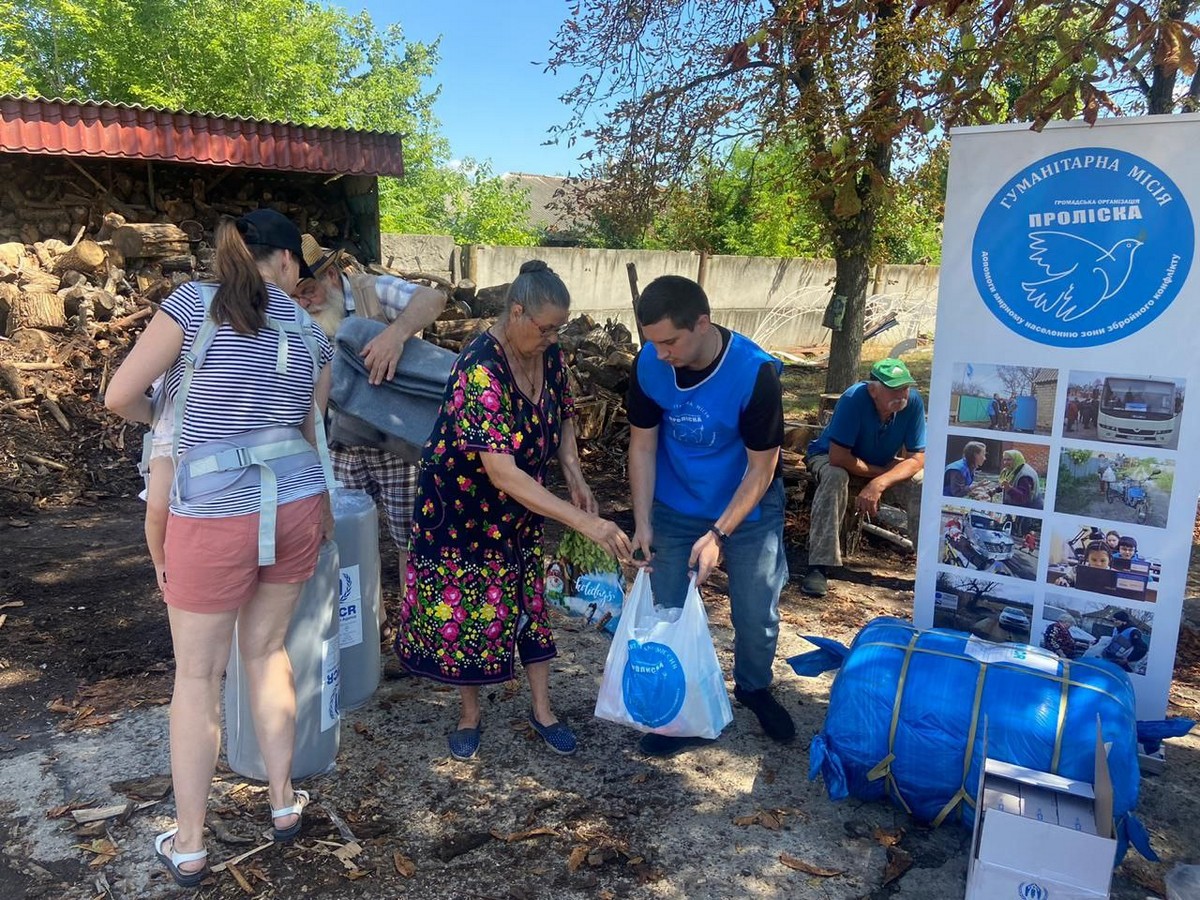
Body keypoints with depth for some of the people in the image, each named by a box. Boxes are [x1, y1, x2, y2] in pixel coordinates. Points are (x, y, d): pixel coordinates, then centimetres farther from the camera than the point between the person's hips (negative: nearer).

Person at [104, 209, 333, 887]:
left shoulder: (195, 302, -4)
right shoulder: (310, 331, 7)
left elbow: (120, 396, -5)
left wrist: (162, 419, 18)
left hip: (215, 518, -3)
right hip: (297, 508, 4)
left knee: (198, 676, 11)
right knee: (268, 651, 21)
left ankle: (189, 848, 24)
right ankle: (284, 803, 33)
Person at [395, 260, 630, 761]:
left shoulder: (549, 355, -10)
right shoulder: (480, 369, -33)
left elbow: (562, 416, 10)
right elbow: (501, 473, -39)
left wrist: (573, 474, -8)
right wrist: (583, 521, -42)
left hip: (519, 510, 6)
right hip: (462, 507, -6)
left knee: (530, 601, 12)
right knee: (464, 608, 8)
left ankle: (542, 710, 29)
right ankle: (470, 712, 30)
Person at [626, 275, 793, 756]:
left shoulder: (756, 373, -29)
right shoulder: (648, 365, -19)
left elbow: (761, 467, -21)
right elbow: (642, 445, -8)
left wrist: (719, 534, -26)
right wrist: (642, 522, -15)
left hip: (747, 511, -2)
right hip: (675, 509, 2)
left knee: (757, 613, 9)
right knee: (668, 611, 6)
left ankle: (755, 688, 40)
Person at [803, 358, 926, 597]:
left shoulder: (913, 401, -22)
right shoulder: (854, 399, -34)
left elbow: (917, 458, -19)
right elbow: (838, 457, -34)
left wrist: (880, 483, -35)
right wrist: (880, 473, -25)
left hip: (884, 464, 4)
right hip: (831, 457, -3)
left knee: (921, 485, -21)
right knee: (835, 477, -37)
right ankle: (819, 567, -35)